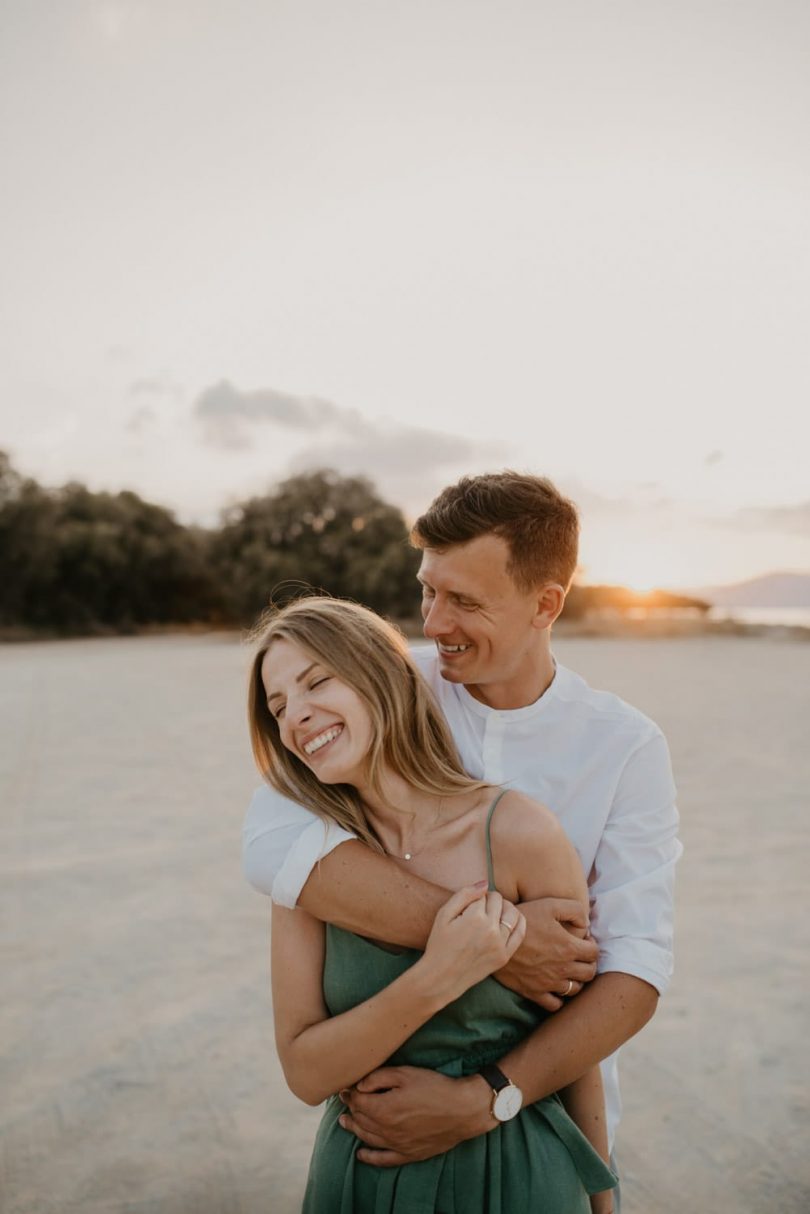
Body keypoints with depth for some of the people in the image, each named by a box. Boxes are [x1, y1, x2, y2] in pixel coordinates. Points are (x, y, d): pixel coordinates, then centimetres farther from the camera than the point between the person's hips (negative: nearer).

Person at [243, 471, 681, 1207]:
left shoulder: (628, 747, -15)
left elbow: (635, 974, -20)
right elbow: (274, 845, -31)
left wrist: (479, 1103, -30)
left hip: (550, 1102, 0)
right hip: (394, 1081, 1)